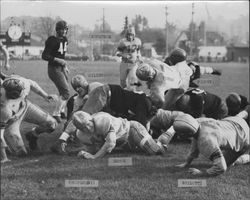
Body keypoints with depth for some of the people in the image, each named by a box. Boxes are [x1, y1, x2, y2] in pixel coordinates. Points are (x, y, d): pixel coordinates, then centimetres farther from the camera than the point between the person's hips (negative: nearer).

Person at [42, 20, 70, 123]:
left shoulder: (65, 40, 10)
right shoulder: (52, 40, -16)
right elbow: (44, 56, -19)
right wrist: (58, 60, -23)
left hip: (61, 68, 9)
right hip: (54, 68, -9)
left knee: (64, 91, 17)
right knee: (66, 92, -14)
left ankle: (61, 111, 36)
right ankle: (56, 114, -9)